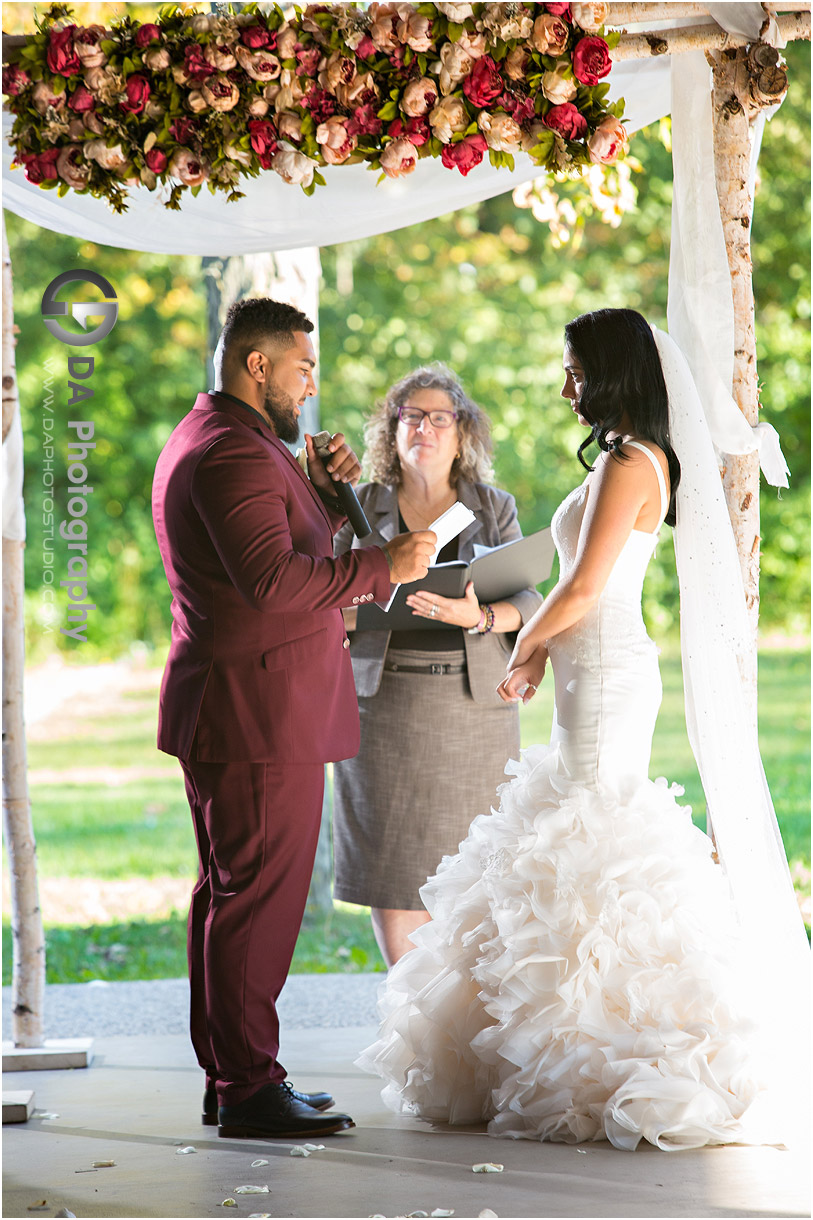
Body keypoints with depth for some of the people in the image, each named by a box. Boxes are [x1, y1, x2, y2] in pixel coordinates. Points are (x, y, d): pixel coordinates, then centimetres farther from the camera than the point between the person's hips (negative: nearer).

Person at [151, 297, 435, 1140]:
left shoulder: (205, 440, 18)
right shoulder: (234, 452, -18)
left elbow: (286, 539, 25)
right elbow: (272, 581, -28)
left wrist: (323, 491, 9)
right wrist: (384, 567, -22)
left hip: (224, 712, 11)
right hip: (260, 714, -11)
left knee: (228, 893, 14)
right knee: (260, 896, -8)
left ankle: (228, 1078, 20)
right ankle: (250, 1090, -4)